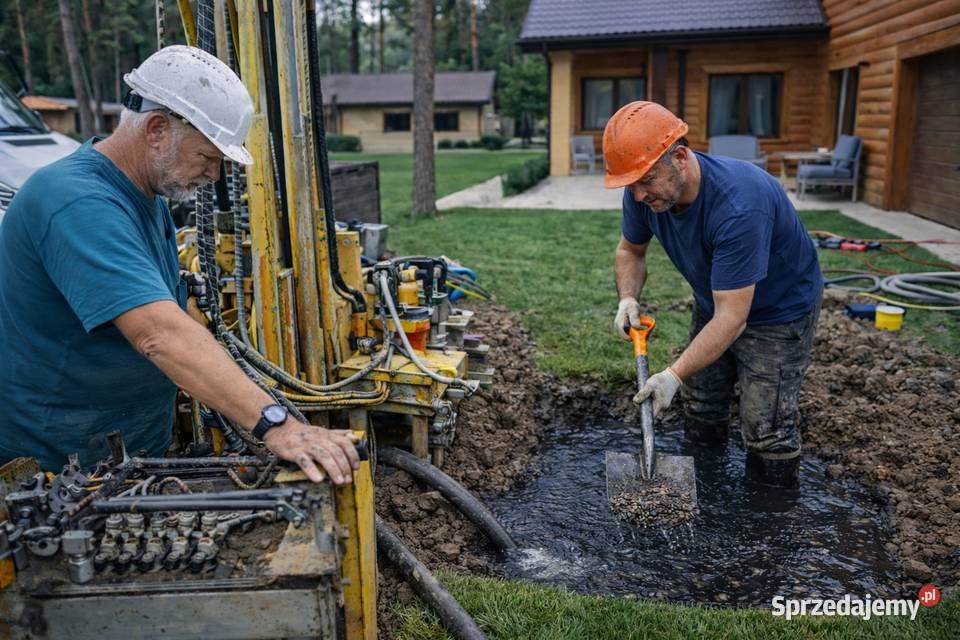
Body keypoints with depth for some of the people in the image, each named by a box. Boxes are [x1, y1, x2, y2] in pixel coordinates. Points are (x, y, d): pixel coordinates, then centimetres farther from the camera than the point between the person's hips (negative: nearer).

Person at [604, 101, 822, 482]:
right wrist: (628, 299, -16)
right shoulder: (643, 192, -19)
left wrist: (675, 375, -42)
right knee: (701, 427, 17)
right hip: (712, 304, 6)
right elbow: (630, 250, 2)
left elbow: (731, 319, -38)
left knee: (768, 451, -6)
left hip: (779, 311, -6)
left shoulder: (738, 206, -40)